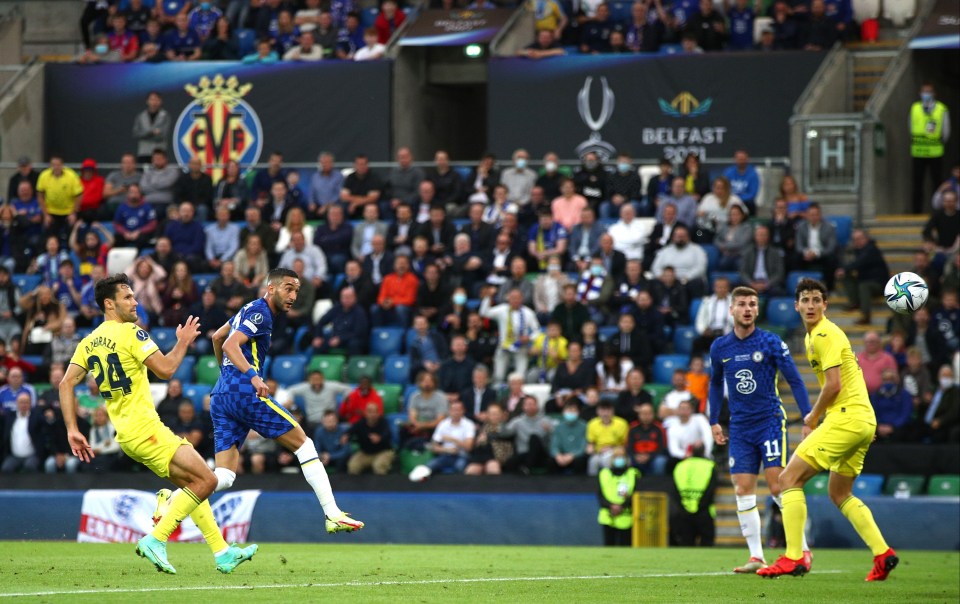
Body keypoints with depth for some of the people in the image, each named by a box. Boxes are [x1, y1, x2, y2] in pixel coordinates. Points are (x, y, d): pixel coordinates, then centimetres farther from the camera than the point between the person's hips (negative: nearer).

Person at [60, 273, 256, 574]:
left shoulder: (88, 343, 13)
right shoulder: (130, 332, -10)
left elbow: (66, 384, 7)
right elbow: (165, 369, -14)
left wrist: (73, 431, 6)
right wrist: (183, 342, 3)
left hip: (126, 435, 9)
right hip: (145, 428, -9)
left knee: (191, 485, 17)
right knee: (206, 480, -10)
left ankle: (222, 553, 15)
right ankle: (156, 540, -13)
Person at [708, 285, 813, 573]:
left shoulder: (770, 342, -6)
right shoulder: (720, 347, 5)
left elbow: (795, 380, -4)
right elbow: (716, 383, 21)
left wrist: (808, 417, -10)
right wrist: (714, 421, 18)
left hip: (770, 421, -4)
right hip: (740, 428, 4)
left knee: (778, 487, -10)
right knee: (743, 492, -2)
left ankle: (802, 551, -1)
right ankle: (756, 557, 2)